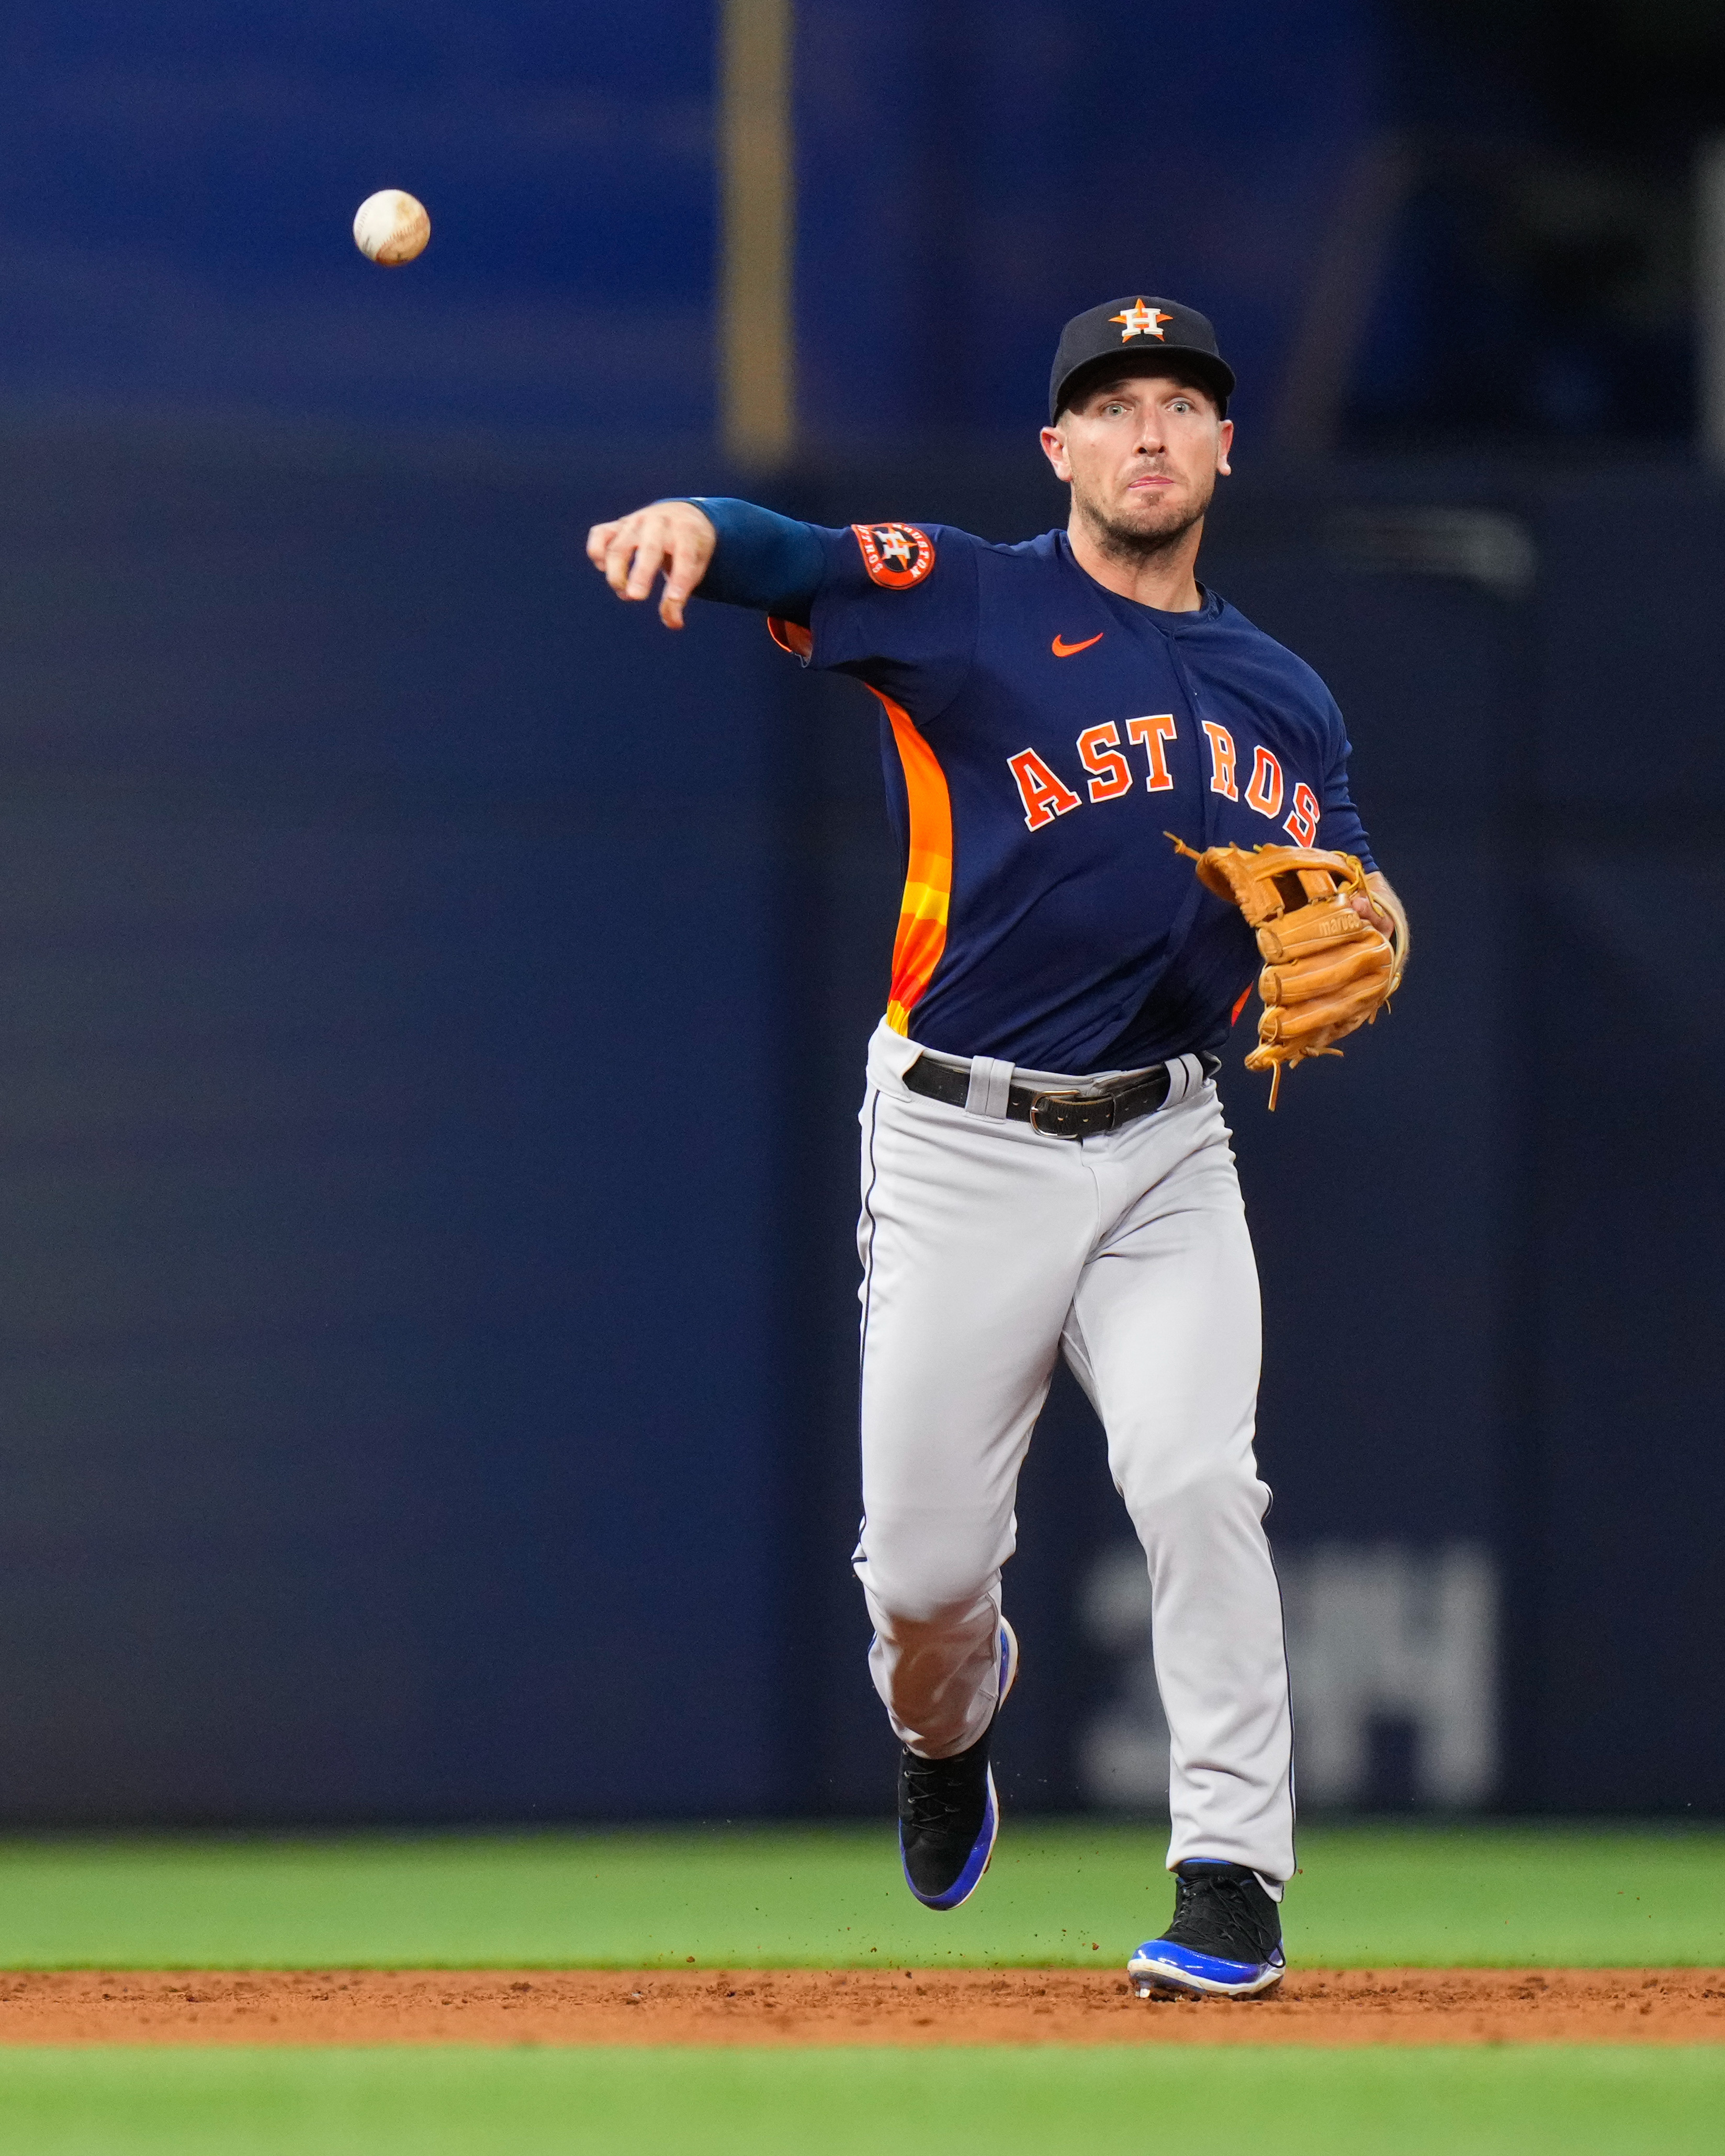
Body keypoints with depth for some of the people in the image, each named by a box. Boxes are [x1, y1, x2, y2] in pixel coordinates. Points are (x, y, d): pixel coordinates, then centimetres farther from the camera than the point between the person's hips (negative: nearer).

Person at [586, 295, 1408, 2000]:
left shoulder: (1284, 703, 15)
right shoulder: (967, 605, 0)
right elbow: (782, 561, -15)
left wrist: (1364, 934, -8)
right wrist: (695, 526, -39)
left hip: (1164, 1154, 2)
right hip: (962, 1149, -2)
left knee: (1196, 1476, -20)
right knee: (921, 1567, 1)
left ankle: (1231, 1880, -15)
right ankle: (947, 1717, 38)